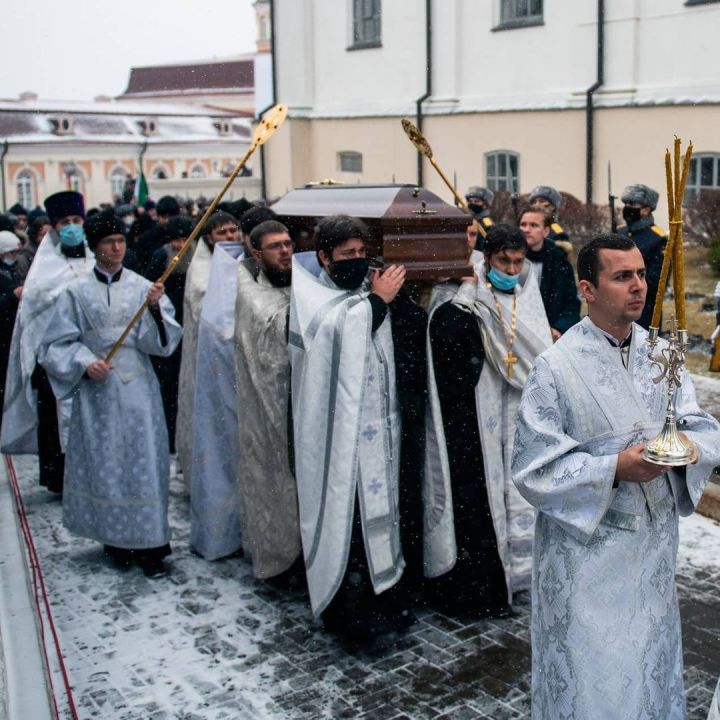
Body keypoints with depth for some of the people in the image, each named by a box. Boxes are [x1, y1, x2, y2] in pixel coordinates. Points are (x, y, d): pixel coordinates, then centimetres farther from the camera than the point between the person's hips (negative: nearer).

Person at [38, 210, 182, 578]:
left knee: (144, 461, -1)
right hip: (97, 390, 0)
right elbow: (56, 344, 5)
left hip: (138, 388, 0)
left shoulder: (142, 287, 2)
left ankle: (149, 544, 7)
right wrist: (84, 362, -12)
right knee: (104, 462, 6)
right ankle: (115, 540, 21)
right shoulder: (77, 292, 2)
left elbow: (159, 340, -5)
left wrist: (155, 309, -22)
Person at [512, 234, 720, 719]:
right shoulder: (557, 367, -14)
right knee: (591, 678, 8)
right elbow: (535, 468, -14)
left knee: (651, 661, 21)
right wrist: (615, 468, -24)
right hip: (588, 548, -5)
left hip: (656, 540, 5)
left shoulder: (663, 353, 1)